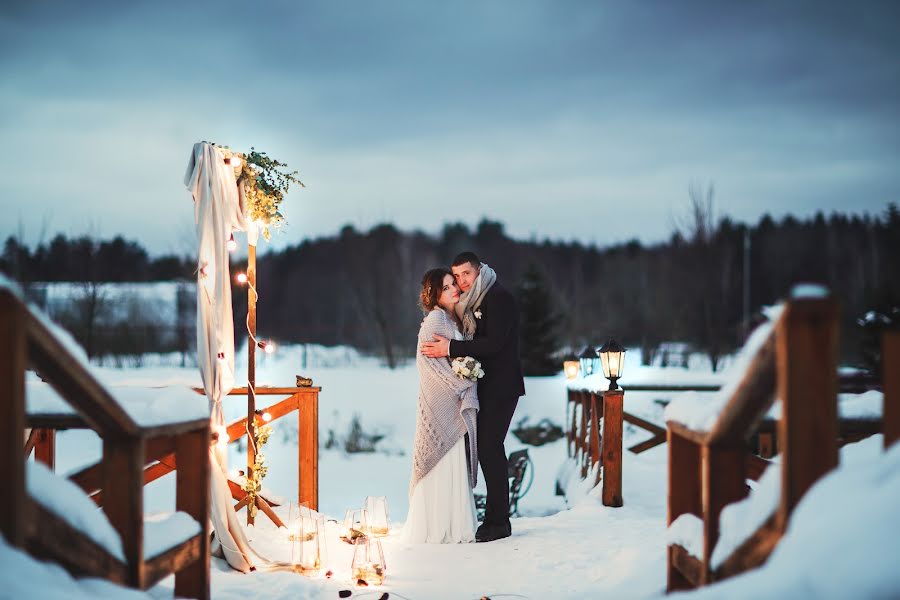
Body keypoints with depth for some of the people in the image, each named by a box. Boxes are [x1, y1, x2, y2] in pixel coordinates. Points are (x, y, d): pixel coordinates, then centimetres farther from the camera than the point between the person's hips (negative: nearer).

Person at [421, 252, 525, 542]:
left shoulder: (499, 298, -11)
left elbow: (493, 343, -21)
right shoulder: (475, 302, 17)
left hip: (501, 387, -9)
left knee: (490, 448, -9)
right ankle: (495, 519, 13)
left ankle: (498, 522, -4)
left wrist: (451, 348, -22)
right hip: (487, 387, 9)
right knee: (487, 448, 8)